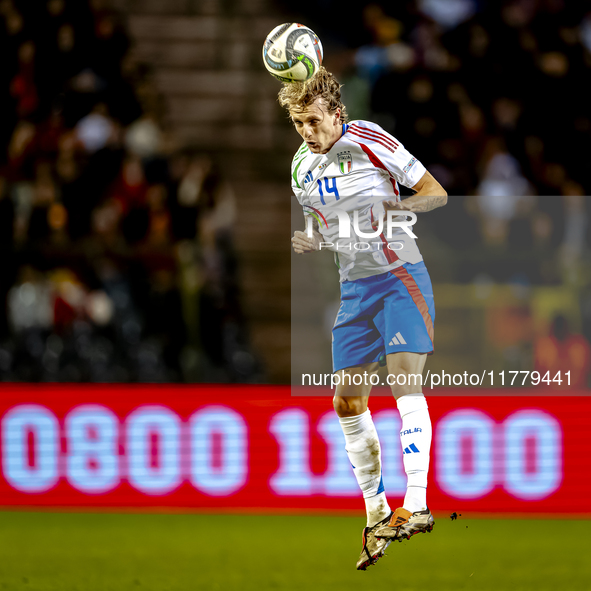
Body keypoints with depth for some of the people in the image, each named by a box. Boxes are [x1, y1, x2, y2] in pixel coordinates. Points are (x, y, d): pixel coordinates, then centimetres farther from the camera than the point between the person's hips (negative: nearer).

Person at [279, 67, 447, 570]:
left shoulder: (370, 142, -12)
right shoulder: (303, 167, 7)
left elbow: (436, 194, -9)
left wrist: (389, 209, -25)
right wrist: (310, 242, -3)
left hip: (400, 275, -7)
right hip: (353, 285, 7)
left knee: (405, 382, -22)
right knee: (348, 402, 4)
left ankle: (417, 505, -28)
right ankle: (377, 512, 17)